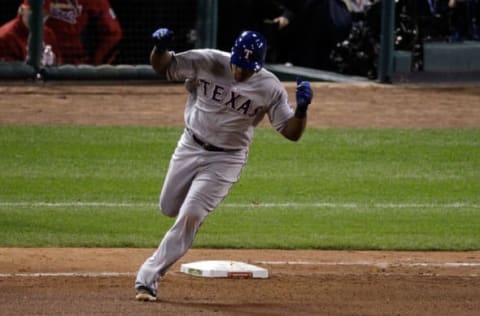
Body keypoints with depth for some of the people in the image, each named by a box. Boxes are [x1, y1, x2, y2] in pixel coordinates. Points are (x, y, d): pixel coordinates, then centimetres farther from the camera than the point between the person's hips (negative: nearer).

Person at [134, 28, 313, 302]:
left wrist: (302, 108, -35)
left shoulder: (270, 89, -18)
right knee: (169, 208, 16)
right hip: (190, 147, 3)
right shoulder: (207, 62, -16)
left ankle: (148, 278, -6)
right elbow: (163, 67, -10)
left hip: (226, 160, -3)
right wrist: (160, 47, -32)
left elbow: (292, 132, -15)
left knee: (189, 217, -13)